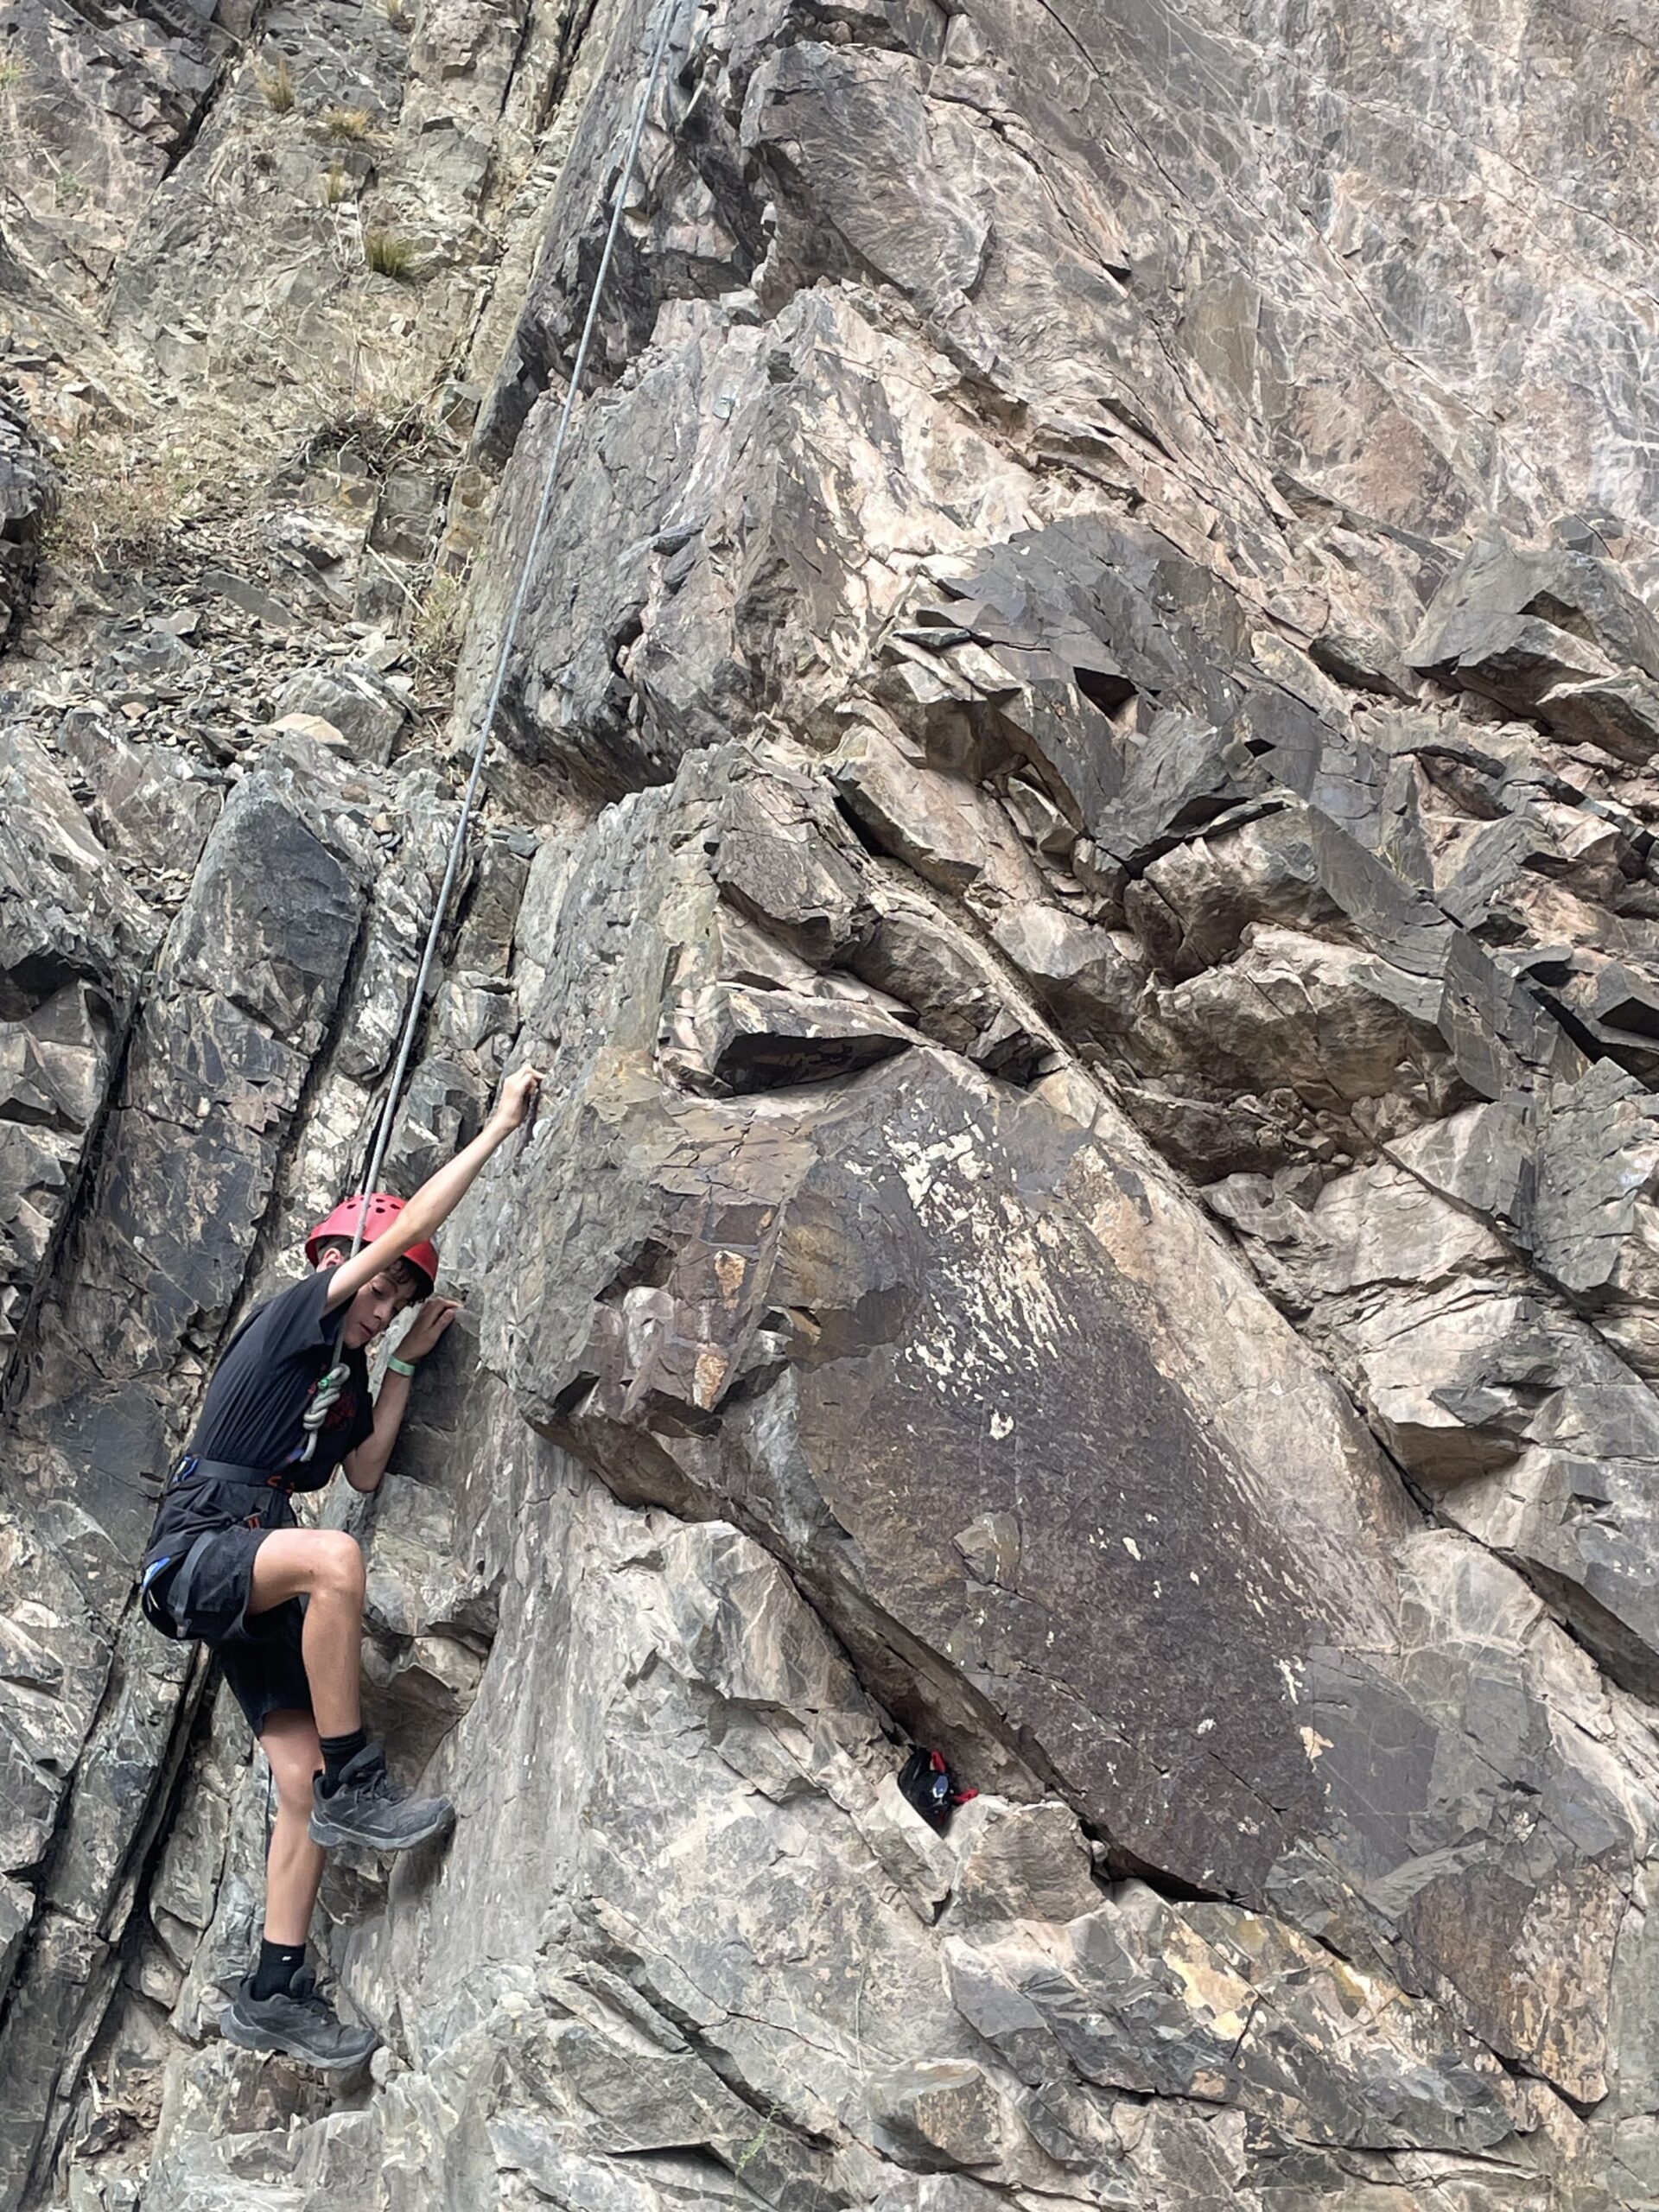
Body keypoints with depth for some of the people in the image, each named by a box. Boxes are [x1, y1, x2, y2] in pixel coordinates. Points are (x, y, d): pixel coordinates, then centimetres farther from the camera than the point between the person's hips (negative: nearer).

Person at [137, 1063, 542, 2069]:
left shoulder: (346, 1375, 21)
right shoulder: (291, 1318, -3)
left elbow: (365, 1472, 10)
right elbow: (404, 1229, -12)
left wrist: (408, 1361, 10)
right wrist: (500, 1126, -11)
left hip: (256, 1580, 9)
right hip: (197, 1548, -9)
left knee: (305, 1782, -1)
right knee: (333, 1556, -40)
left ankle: (275, 1991, 4)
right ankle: (356, 1780, -30)